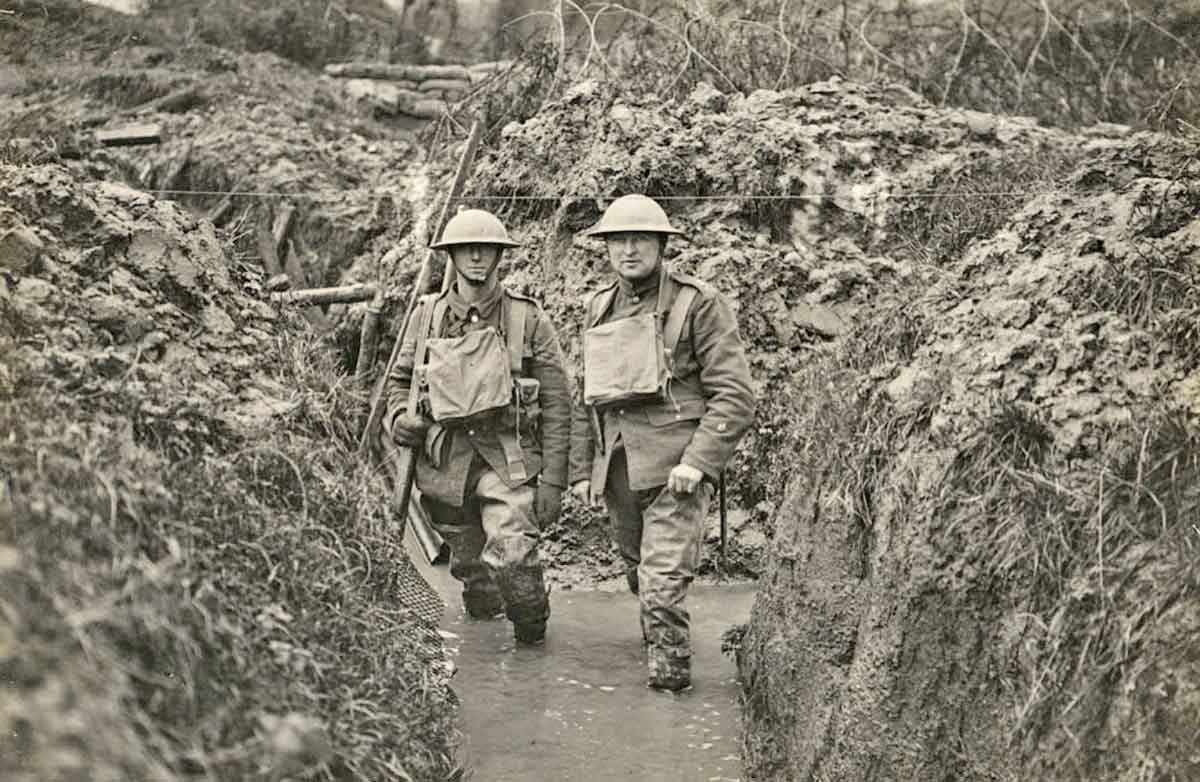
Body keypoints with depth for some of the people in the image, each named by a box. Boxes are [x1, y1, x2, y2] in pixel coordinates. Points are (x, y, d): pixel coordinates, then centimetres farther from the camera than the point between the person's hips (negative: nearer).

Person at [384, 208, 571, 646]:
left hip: (509, 459, -3)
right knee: (468, 564, 13)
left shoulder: (528, 319, 0)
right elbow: (399, 379, 20)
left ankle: (532, 629, 7)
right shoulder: (426, 316, 7)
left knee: (512, 556, -21)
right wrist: (398, 418, -3)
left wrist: (553, 481, -6)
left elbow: (556, 403, 0)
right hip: (445, 458, 3)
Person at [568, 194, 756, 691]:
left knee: (664, 578, -15)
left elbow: (735, 396, -10)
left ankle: (670, 664, 0)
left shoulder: (698, 303, -6)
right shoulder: (599, 309, 12)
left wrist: (698, 461, -19)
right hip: (617, 467, 6)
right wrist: (581, 471, 14)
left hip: (676, 466, -6)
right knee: (638, 572, 18)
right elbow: (586, 400, 19)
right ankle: (659, 642, 41)